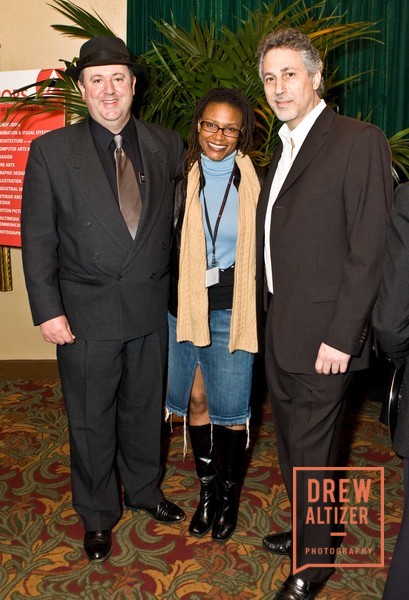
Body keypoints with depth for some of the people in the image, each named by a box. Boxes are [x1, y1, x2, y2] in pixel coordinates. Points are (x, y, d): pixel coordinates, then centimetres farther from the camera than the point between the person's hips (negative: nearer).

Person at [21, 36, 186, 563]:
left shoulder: (166, 146, 2)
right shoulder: (51, 150, -5)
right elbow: (37, 238, -6)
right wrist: (48, 311, -11)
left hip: (150, 308, 3)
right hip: (86, 312, -2)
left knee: (145, 407, 19)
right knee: (91, 420, 12)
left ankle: (143, 490, 43)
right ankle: (97, 515, 34)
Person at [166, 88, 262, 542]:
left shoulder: (254, 182, -3)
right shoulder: (181, 178, 1)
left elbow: (262, 251, 1)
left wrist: (217, 276, -6)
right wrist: (180, 291, -1)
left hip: (230, 310, -2)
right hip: (183, 305, 2)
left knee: (230, 407, 5)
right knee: (195, 400, 13)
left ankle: (230, 493, 28)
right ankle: (207, 488, 33)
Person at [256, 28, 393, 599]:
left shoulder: (360, 142, -12)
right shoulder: (284, 148, 14)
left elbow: (368, 249, -17)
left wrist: (341, 337, -19)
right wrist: (266, 313, 9)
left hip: (322, 334, -8)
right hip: (279, 327, 8)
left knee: (310, 446, 5)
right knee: (290, 438, 19)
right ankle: (308, 528, 41)